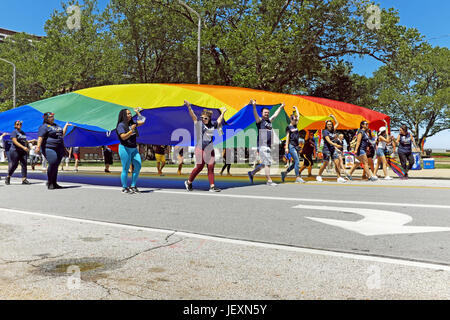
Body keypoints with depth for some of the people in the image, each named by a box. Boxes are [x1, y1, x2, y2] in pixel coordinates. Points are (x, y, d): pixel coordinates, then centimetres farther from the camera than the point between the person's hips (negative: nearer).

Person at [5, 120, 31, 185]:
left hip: (23, 151, 6)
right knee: (14, 165, 0)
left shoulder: (23, 133, 15)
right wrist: (23, 147, -27)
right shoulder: (14, 132, -5)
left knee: (24, 164, -7)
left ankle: (24, 179, -9)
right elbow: (15, 142, -17)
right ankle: (8, 177, 22)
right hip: (15, 151, -6)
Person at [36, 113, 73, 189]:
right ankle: (49, 183, -6)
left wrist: (66, 126, 20)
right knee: (53, 164, -19)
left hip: (59, 149, 7)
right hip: (49, 148, -7)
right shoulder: (44, 126, -4)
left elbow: (62, 134, 28)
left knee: (56, 166, 8)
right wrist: (38, 146, -27)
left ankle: (54, 183, 15)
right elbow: (40, 137, -15)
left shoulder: (56, 125, 21)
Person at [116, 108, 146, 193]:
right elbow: (123, 137, -20)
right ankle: (124, 188, 8)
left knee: (138, 166, 2)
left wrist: (138, 112, 24)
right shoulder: (121, 125, -10)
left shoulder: (132, 123, 12)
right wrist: (131, 130, -29)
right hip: (125, 148, -7)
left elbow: (142, 121, 22)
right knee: (125, 169, -3)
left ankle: (133, 186, 11)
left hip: (134, 149, 8)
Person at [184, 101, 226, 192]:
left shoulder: (212, 124, 9)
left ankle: (212, 186, 5)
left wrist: (223, 112, 36)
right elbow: (193, 116, -16)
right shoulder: (199, 123, -3)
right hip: (200, 148, -5)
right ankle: (189, 182, 16)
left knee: (211, 167, 2)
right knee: (199, 166, -2)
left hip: (210, 149, 5)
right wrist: (189, 107, -30)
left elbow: (219, 121, 30)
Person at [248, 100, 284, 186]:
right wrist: (254, 106, -34)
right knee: (267, 163, -7)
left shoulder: (269, 120, 21)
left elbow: (275, 114, 36)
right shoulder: (260, 120, 0)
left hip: (269, 146, 8)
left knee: (264, 164, 12)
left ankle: (252, 173, 27)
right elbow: (255, 114, -18)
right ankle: (269, 181, -1)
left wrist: (281, 107, 46)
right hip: (262, 146, -8)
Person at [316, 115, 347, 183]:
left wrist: (333, 117, 21)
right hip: (327, 149, -6)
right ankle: (319, 176, 16)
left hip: (333, 149, 6)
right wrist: (335, 145, -34)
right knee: (325, 164, -1)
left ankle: (339, 178, -4)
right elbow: (328, 141, -21)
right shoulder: (325, 131, -8)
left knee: (337, 163, -5)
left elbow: (337, 123, 29)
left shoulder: (333, 130, 12)